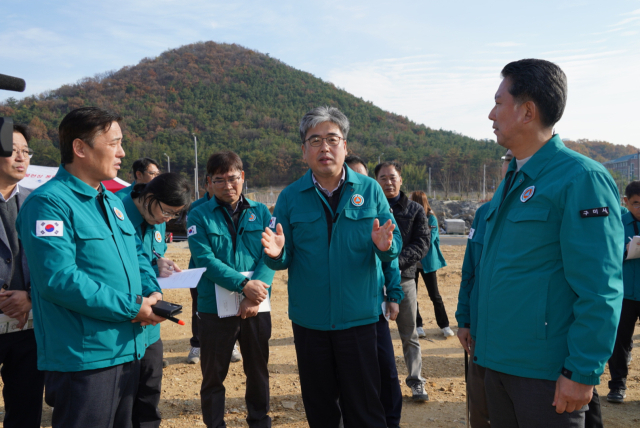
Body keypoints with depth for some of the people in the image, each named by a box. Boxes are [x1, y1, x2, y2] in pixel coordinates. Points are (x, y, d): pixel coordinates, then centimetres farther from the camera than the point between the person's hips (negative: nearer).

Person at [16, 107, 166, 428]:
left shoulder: (112, 201, 13)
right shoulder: (49, 203, -15)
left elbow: (137, 254, 19)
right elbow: (59, 278, -25)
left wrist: (151, 293, -2)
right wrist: (131, 308, -20)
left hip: (129, 350, 9)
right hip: (82, 360, -9)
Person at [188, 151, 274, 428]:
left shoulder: (260, 212, 3)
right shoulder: (199, 216, -3)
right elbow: (205, 260, -13)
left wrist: (255, 295, -19)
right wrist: (244, 285, -23)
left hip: (257, 307, 2)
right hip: (215, 308, -2)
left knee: (258, 371, 17)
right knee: (213, 375, 11)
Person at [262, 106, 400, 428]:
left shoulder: (369, 190, -2)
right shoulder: (290, 197, 0)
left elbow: (393, 246, -2)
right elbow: (284, 260, 0)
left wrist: (385, 245, -25)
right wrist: (276, 253, -22)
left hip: (358, 317, -1)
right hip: (309, 320, 2)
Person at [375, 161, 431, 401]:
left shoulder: (415, 210, 7)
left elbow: (422, 244, -2)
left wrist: (396, 261, -17)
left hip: (403, 278, 1)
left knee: (409, 335, 9)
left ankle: (416, 383, 21)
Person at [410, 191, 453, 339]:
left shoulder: (431, 218, -6)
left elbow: (429, 239, -17)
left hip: (427, 261, -3)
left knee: (435, 295, 4)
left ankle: (444, 325, 17)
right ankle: (417, 325, 19)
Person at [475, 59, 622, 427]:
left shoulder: (581, 178, -15)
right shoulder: (512, 180, 11)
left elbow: (600, 290, -18)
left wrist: (582, 373, -17)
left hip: (546, 371, -7)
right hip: (498, 361, 8)